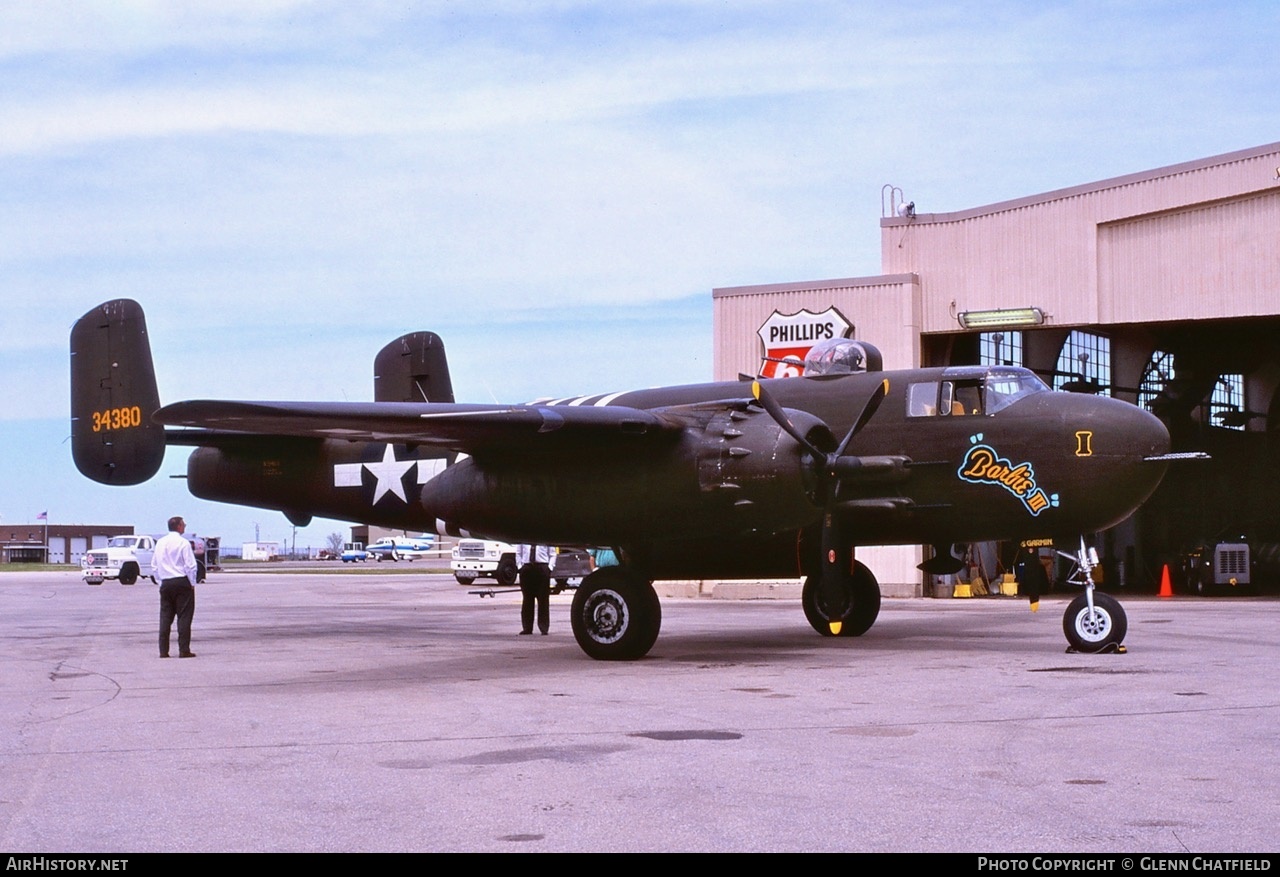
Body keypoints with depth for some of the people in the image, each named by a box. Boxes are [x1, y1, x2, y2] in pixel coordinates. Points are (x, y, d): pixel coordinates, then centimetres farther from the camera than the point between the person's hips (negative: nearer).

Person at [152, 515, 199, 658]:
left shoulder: (160, 543, 9)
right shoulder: (183, 543, -9)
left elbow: (154, 566, 13)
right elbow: (191, 565, -12)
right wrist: (192, 583, -2)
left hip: (165, 584, 5)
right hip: (182, 582, -5)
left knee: (165, 617, 8)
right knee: (184, 616, -2)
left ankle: (163, 650, 6)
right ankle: (184, 650, -5)